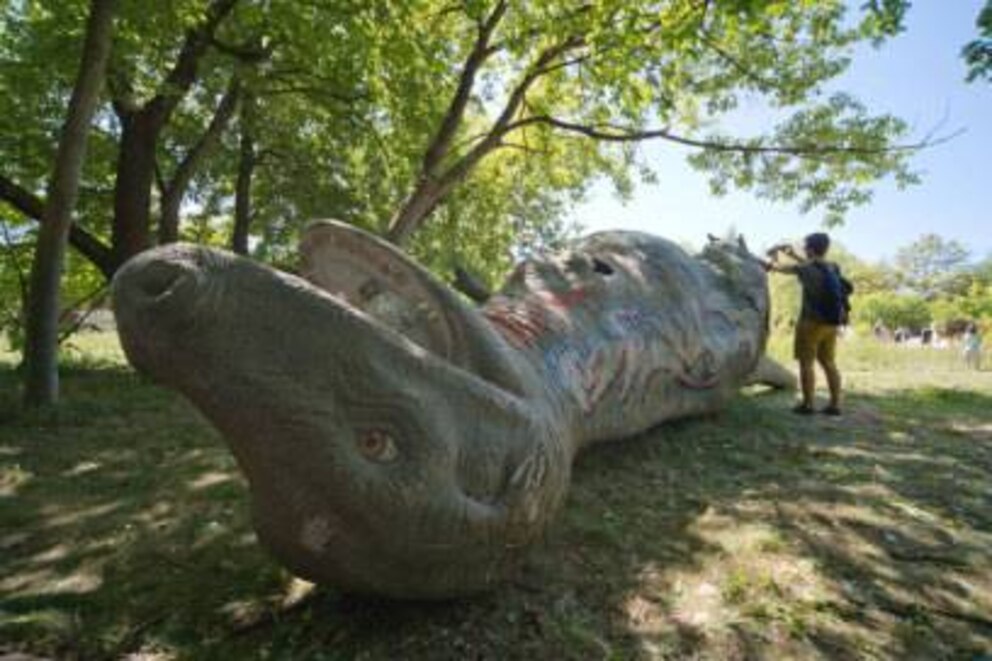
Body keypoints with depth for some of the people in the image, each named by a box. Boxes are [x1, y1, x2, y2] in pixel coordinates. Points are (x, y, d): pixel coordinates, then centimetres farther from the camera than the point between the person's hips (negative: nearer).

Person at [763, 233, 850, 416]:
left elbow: (780, 268, -4)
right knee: (829, 362, 12)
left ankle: (807, 404, 3)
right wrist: (792, 254, 27)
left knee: (806, 363, 0)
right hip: (831, 324, 7)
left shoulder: (807, 271, -16)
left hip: (812, 322, -7)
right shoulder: (833, 268, 5)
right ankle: (835, 404, 15)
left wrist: (773, 259, 16)